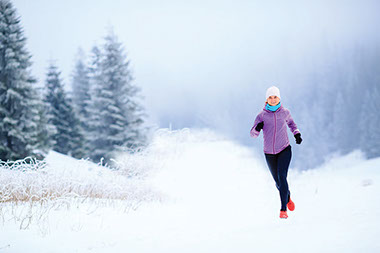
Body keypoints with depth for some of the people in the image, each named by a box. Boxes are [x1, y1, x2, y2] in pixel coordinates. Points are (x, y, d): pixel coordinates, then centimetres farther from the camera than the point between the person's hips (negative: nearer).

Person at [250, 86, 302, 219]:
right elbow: (253, 134, -6)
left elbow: (291, 123, 22)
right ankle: (288, 198, 44)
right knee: (278, 182, 12)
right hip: (269, 153, 1)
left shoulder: (285, 112, 0)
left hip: (284, 150, -1)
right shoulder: (262, 115, -4)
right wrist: (257, 128, -28)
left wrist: (297, 134, 5)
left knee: (282, 176, -21)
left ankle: (283, 209, -18)